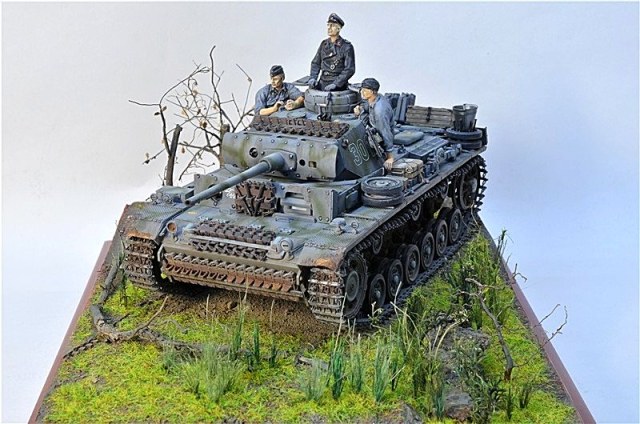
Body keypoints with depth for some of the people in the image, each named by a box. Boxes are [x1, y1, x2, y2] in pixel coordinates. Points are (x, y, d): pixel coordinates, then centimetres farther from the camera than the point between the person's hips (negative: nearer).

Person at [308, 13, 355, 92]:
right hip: (322, 83, 5)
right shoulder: (324, 44, 12)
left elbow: (350, 70, -10)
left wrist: (335, 84, -18)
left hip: (338, 85, -5)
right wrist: (313, 78, 0)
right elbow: (316, 63, 18)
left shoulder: (346, 47, -5)